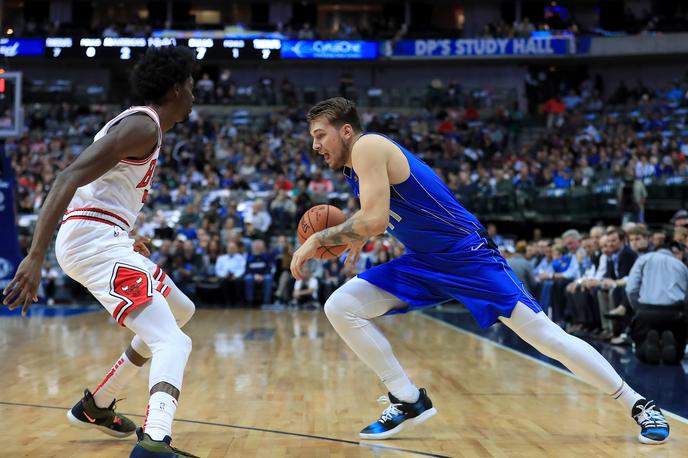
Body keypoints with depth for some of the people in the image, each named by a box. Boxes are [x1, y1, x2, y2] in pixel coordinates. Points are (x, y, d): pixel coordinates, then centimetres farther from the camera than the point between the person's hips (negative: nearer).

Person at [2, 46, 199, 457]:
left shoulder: (141, 124, 20)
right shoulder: (143, 126, -12)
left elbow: (91, 185, 31)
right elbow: (70, 178, -23)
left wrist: (126, 240, 41)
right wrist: (36, 257, -30)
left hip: (104, 239, 11)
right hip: (95, 241, -11)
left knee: (181, 311, 27)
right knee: (173, 343, -22)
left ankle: (96, 407, 32)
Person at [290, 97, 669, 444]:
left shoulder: (368, 146, -17)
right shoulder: (355, 168, 10)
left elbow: (374, 220, -29)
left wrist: (319, 238, -20)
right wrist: (356, 239, 12)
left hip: (465, 254, -9)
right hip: (422, 263, 9)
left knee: (545, 335, -8)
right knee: (339, 308, -5)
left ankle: (638, 405, 6)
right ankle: (409, 401, 3)